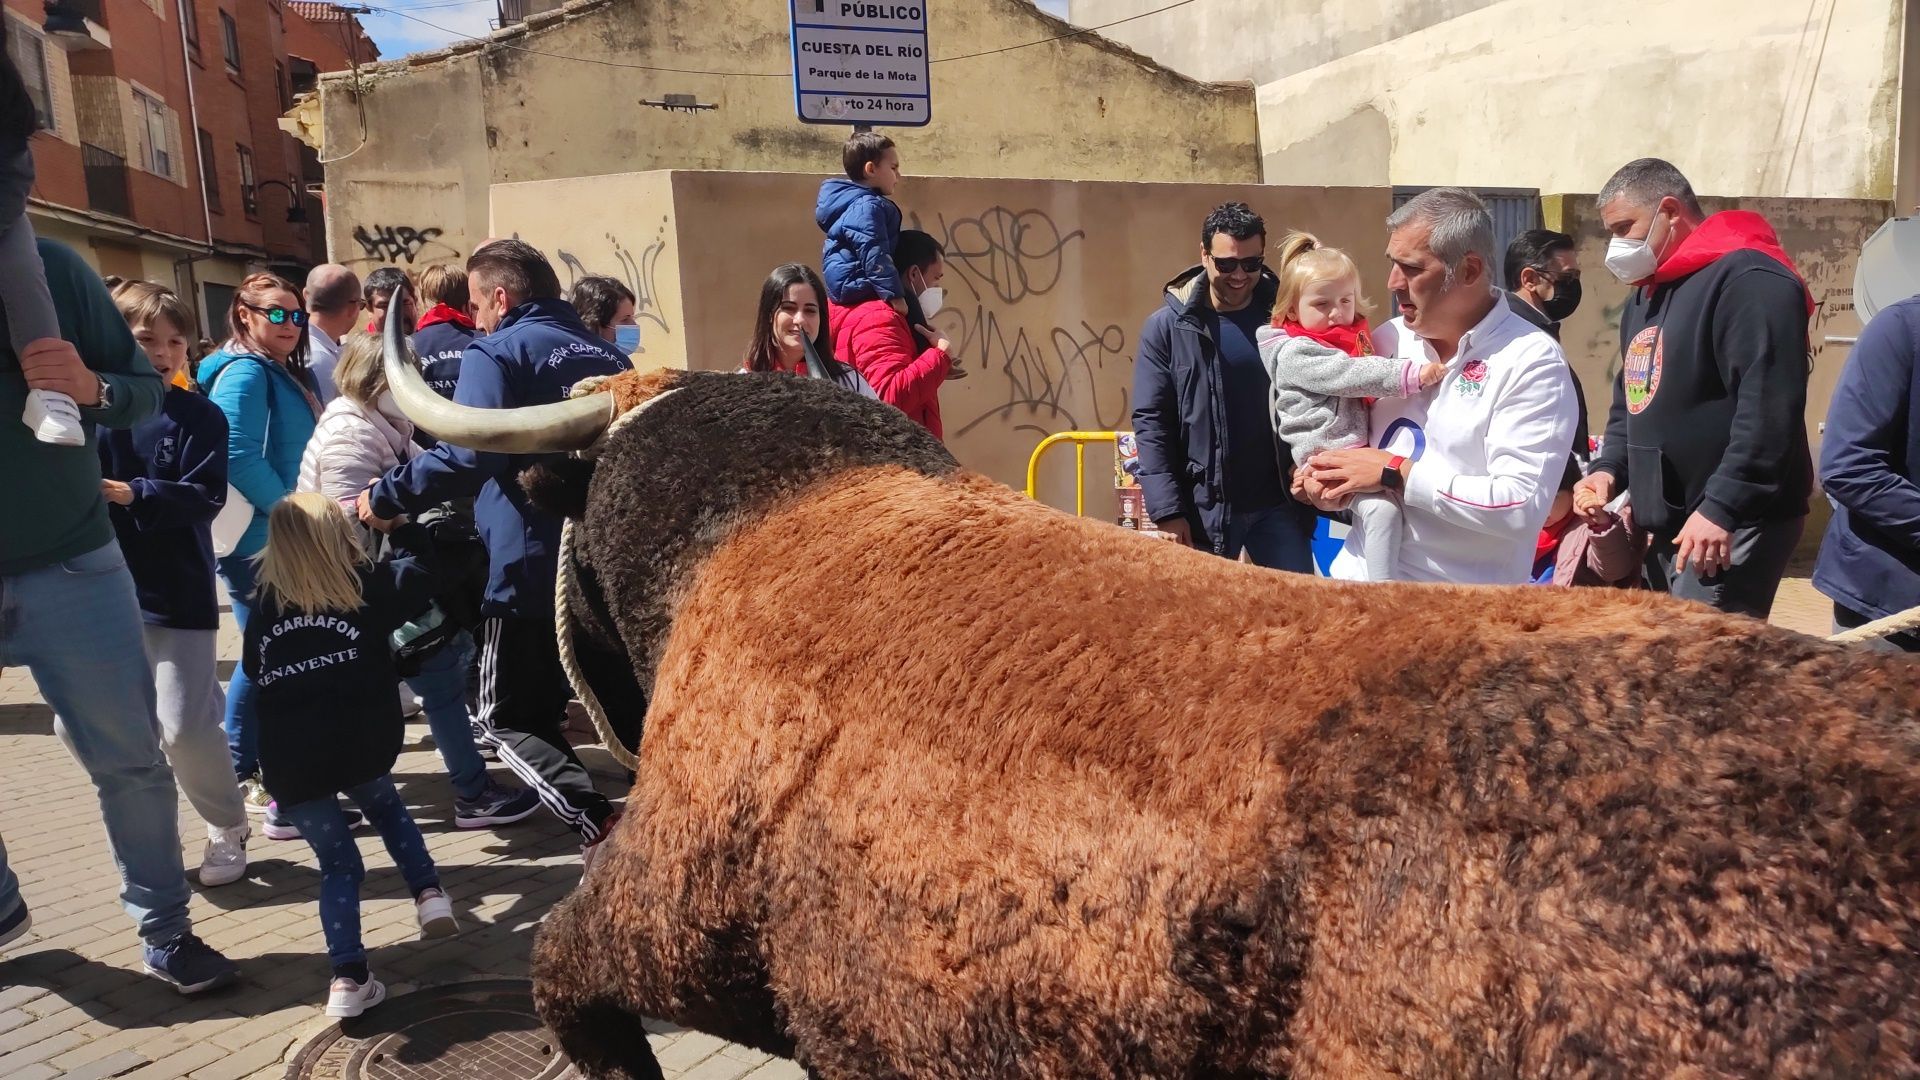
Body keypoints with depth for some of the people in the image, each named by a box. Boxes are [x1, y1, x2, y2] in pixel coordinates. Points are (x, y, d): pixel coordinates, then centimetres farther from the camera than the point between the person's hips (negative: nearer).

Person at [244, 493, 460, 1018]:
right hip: (365, 744, -1)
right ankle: (429, 894, 15)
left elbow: (253, 672, 22)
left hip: (290, 761, 1)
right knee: (385, 806, 32)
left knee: (338, 862, 14)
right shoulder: (369, 585, 5)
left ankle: (349, 978, 4)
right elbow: (423, 566, 17)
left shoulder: (265, 608, 12)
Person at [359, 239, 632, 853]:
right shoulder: (602, 353, 15)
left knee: (511, 719, 5)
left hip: (533, 571, -7)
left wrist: (385, 497, -13)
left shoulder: (495, 353, -8)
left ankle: (602, 831, -11)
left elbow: (468, 456, -23)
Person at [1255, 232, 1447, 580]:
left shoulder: (1355, 339, 16)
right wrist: (1411, 375, -26)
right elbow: (1349, 375, -23)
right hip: (1328, 453, -10)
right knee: (1382, 508, -25)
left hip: (1361, 445, 10)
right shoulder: (1296, 353, -11)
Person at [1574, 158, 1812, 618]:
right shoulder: (1647, 293, 19)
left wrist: (1722, 508, -26)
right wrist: (1608, 466, 8)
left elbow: (1769, 410, -23)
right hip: (1669, 525, 10)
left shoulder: (1749, 280, -13)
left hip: (1734, 524, -10)